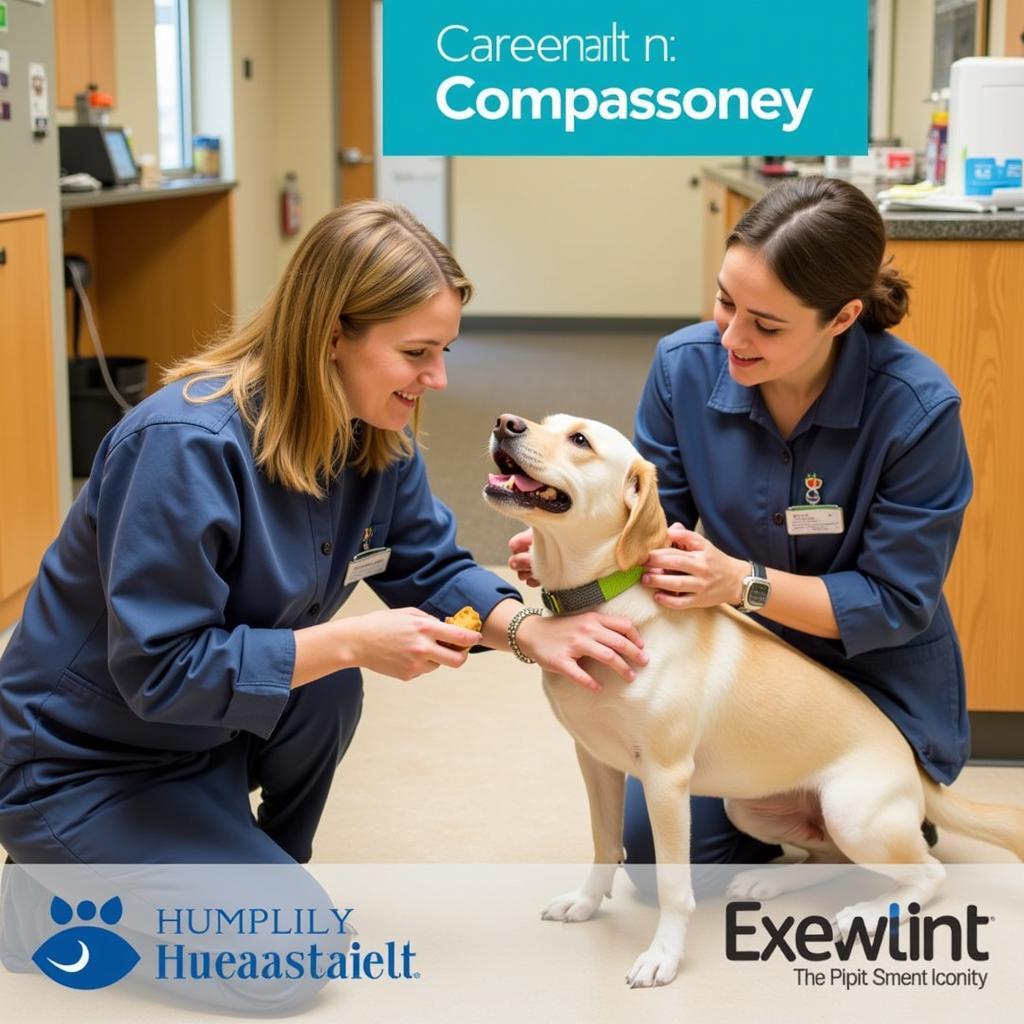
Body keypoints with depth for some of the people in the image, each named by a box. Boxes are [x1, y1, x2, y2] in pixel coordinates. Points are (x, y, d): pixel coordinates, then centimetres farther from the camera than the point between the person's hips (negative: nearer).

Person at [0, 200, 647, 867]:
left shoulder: (377, 435, -7)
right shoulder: (187, 444, -31)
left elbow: (431, 566, 1)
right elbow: (157, 668, -29)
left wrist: (529, 630, -19)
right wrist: (353, 641, -31)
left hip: (203, 737, 8)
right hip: (72, 768, -7)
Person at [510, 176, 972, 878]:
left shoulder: (917, 409, -27)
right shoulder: (686, 364, -16)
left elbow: (899, 603, -22)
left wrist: (742, 582, -34)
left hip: (876, 679, -3)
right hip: (740, 659, 4)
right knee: (654, 846, -3)